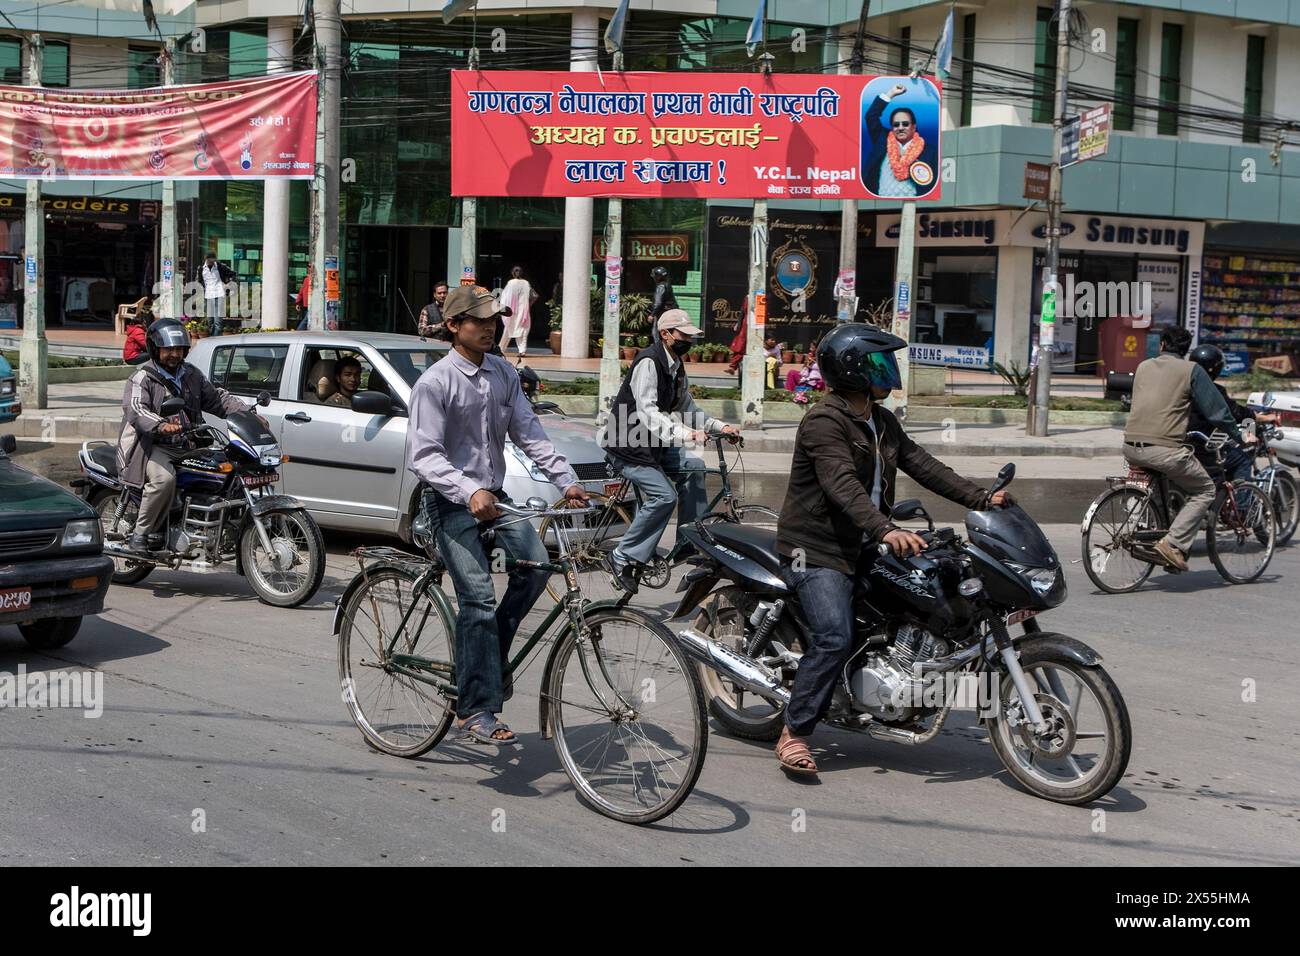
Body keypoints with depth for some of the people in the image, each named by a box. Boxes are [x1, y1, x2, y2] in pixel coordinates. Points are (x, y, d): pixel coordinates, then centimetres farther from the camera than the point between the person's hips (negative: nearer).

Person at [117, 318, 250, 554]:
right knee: (164, 478, -37)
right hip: (153, 447, -6)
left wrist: (248, 414, 7)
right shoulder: (142, 379, -3)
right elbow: (135, 409, -21)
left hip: (187, 447, 7)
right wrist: (161, 425, -42)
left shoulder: (192, 375, 19)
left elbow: (217, 398, 23)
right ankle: (140, 535, -23)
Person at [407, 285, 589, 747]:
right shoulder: (434, 382, -11)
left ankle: (491, 659, 6)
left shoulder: (504, 375, 8)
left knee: (536, 564, -16)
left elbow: (529, 434, 7)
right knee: (479, 596, -15)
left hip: (493, 495, 6)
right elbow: (425, 455, -18)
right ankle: (476, 709, -10)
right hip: (451, 501, -6)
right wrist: (469, 492, -33)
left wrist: (567, 480, -6)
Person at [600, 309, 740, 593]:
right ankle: (623, 558, -10)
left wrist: (719, 427, 1)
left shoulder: (676, 367, 11)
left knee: (692, 467, -4)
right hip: (626, 444, -9)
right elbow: (647, 410, -29)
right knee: (664, 495, -18)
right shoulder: (648, 362, -19)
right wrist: (683, 433, -40)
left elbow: (687, 408, 16)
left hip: (651, 442, 9)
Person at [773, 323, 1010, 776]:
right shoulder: (824, 421, -16)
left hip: (863, 547, 9)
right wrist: (886, 530, -42)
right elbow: (843, 487, -29)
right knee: (834, 639, -22)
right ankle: (793, 734, -12)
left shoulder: (883, 423, 15)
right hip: (817, 548, -9)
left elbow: (923, 465, 11)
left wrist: (981, 499, 0)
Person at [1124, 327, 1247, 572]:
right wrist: (1239, 436, 20)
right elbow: (1216, 409, 5)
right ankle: (1174, 544, -5)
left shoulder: (1144, 366, 18)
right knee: (1204, 491, 11)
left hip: (1131, 447, 6)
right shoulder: (1191, 370, 2)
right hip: (1165, 449, -6)